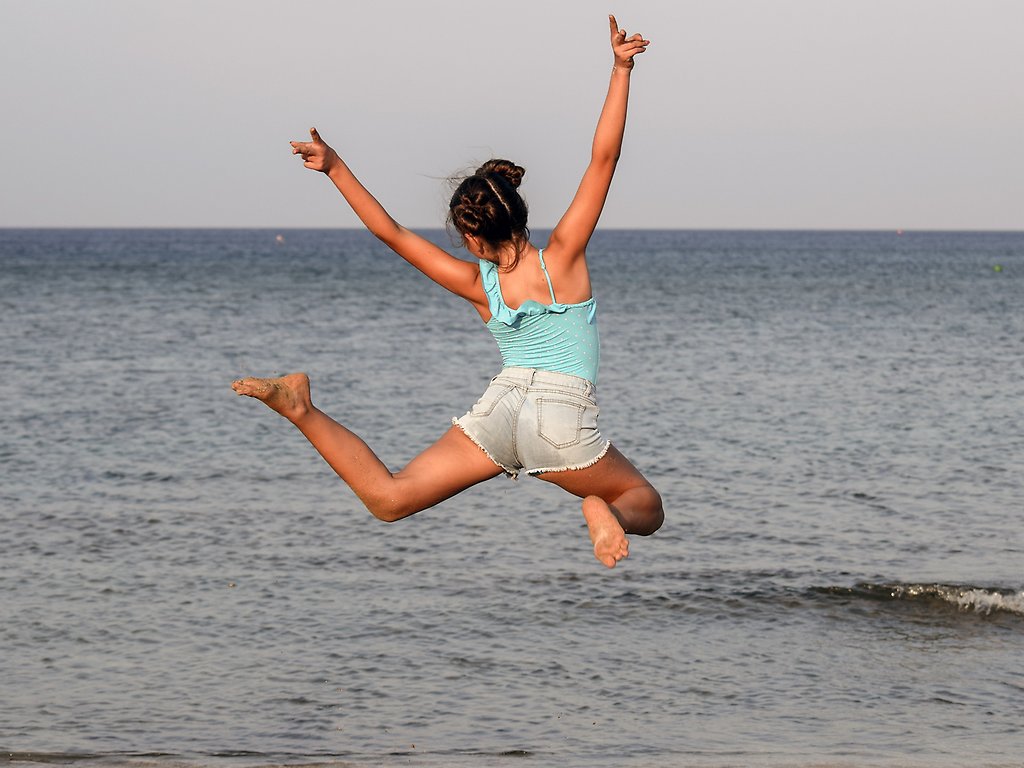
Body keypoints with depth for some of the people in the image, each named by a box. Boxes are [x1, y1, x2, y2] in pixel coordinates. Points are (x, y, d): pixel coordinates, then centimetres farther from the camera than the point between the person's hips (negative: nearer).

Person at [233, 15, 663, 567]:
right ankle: (607, 511, -17)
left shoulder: (478, 284, 5)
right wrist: (621, 69, -8)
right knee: (647, 506, 19)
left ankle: (301, 407, -15)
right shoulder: (563, 257, -1)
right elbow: (603, 158, -6)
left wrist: (336, 170, 8)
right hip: (566, 417, -2)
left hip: (503, 403, 2)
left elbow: (393, 235, 5)